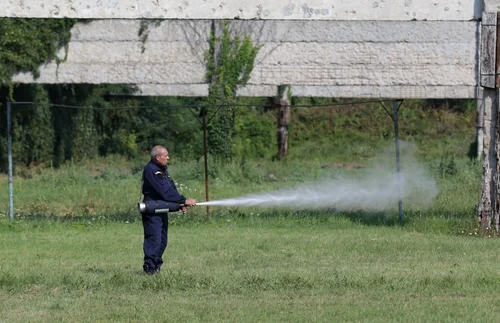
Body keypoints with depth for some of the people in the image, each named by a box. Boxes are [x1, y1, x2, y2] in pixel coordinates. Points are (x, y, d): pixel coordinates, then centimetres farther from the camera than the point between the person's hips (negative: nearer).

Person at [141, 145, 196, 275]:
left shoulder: (162, 169, 14)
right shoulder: (151, 170, -19)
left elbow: (171, 189, 13)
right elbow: (165, 191, -23)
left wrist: (180, 205, -1)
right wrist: (184, 201, -22)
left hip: (162, 210, 10)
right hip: (152, 211, -10)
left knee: (162, 240, 11)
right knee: (154, 239, -12)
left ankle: (157, 265, 18)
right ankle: (150, 268, -11)